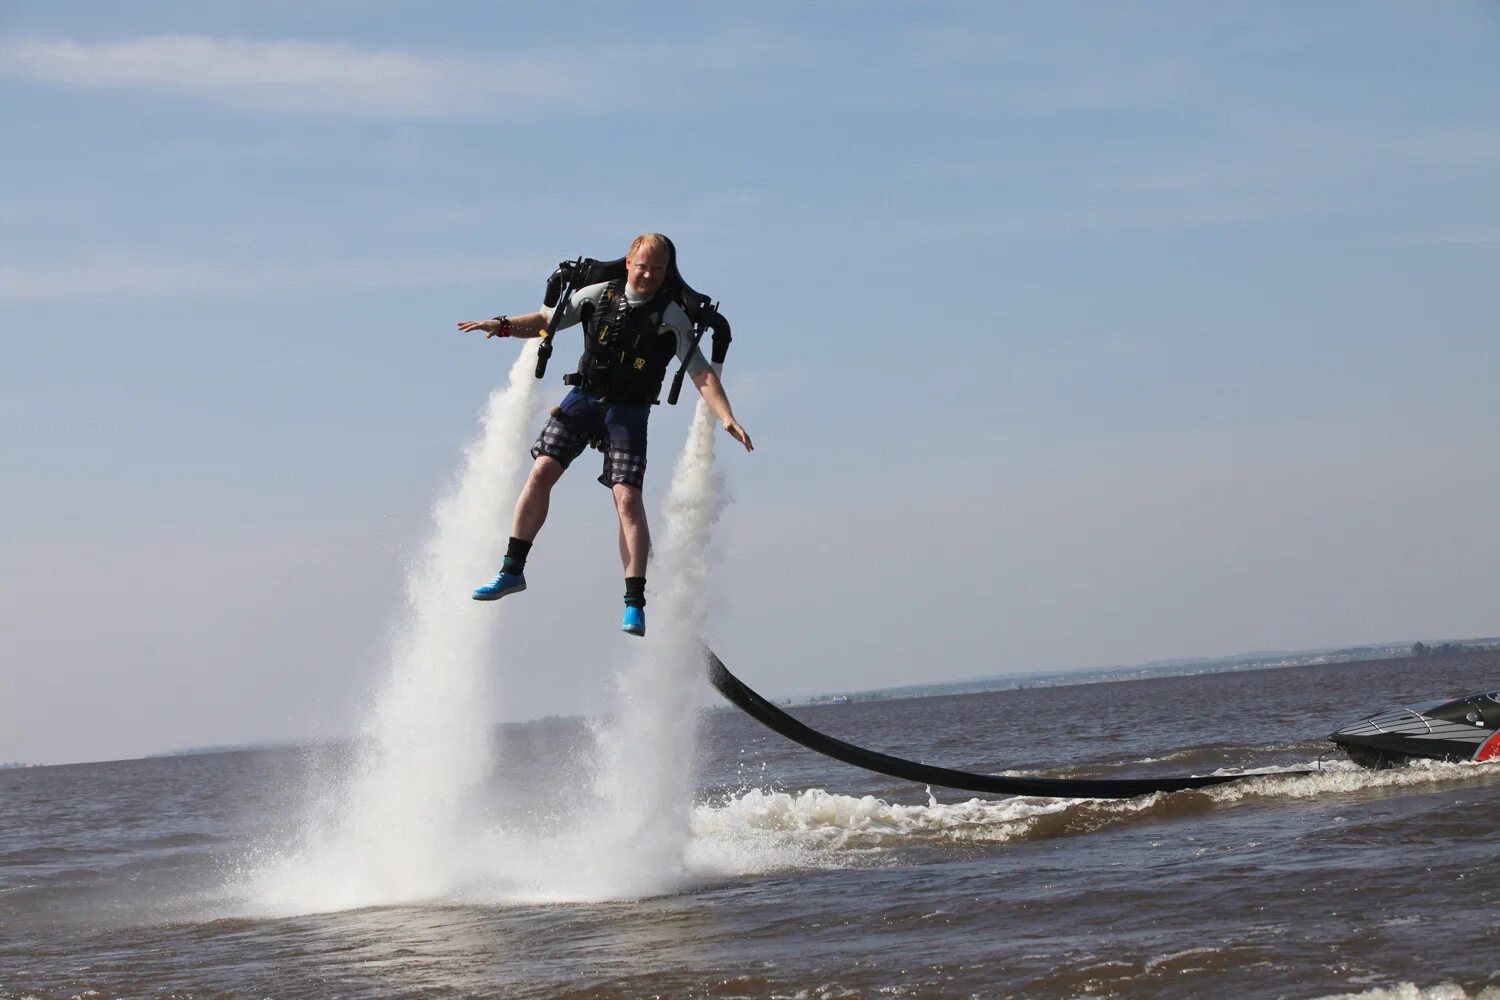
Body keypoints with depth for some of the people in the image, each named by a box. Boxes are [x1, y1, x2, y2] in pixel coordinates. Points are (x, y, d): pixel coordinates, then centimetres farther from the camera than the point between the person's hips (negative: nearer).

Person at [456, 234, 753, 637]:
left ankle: (634, 603, -12)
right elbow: (546, 320, 9)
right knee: (541, 471, -12)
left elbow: (702, 373, -9)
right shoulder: (599, 295, 1)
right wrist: (504, 325, -9)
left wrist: (726, 417, -23)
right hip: (584, 397, 2)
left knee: (627, 499, -14)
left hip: (629, 412, -2)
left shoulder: (672, 317, -6)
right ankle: (513, 570, -1)